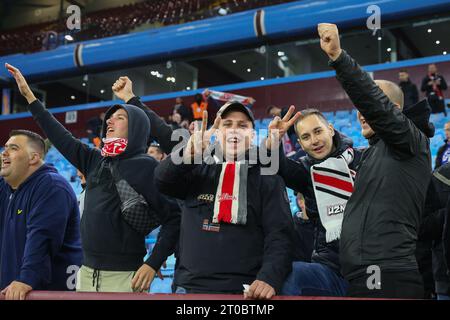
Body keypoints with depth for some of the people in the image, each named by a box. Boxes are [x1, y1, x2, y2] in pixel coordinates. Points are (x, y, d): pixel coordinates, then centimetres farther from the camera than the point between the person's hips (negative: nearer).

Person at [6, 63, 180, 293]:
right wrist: (28, 95, 19)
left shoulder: (146, 166, -9)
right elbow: (62, 138, 17)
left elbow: (175, 218, -13)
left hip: (123, 277, -6)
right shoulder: (96, 160, 11)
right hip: (87, 273, 6)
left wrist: (153, 264, -18)